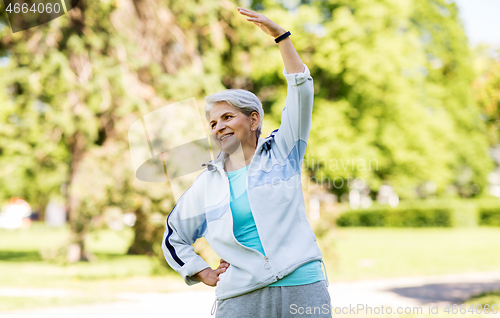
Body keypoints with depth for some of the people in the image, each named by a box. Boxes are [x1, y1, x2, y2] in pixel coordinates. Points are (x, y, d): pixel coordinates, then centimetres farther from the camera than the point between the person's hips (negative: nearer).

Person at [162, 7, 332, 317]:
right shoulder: (206, 183, 13)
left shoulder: (281, 152, 7)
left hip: (304, 290, -1)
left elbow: (302, 91, -3)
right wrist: (205, 274, 9)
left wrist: (280, 35, -9)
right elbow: (174, 238, 22)